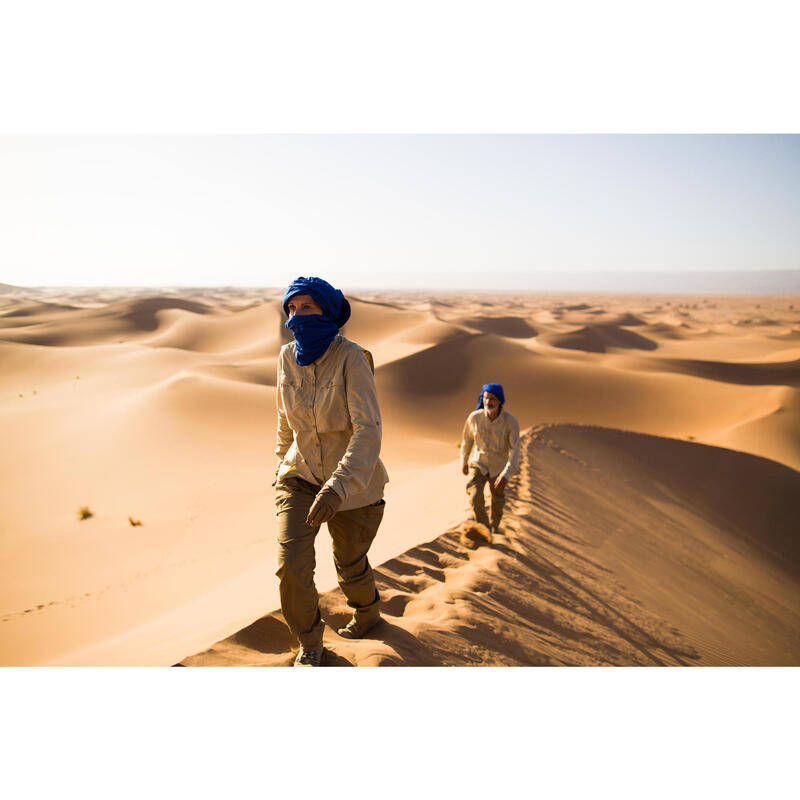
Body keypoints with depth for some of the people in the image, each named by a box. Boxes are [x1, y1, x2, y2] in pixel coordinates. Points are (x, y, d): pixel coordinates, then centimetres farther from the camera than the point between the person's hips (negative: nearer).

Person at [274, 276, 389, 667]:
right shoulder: (288, 356, -8)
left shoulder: (351, 357, -24)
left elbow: (368, 430, -31)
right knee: (291, 565, -12)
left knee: (349, 563, 17)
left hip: (352, 479, -3)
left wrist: (337, 487, -42)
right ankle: (309, 642, 17)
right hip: (300, 474, 3)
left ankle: (368, 611, 54)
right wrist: (282, 462, 21)